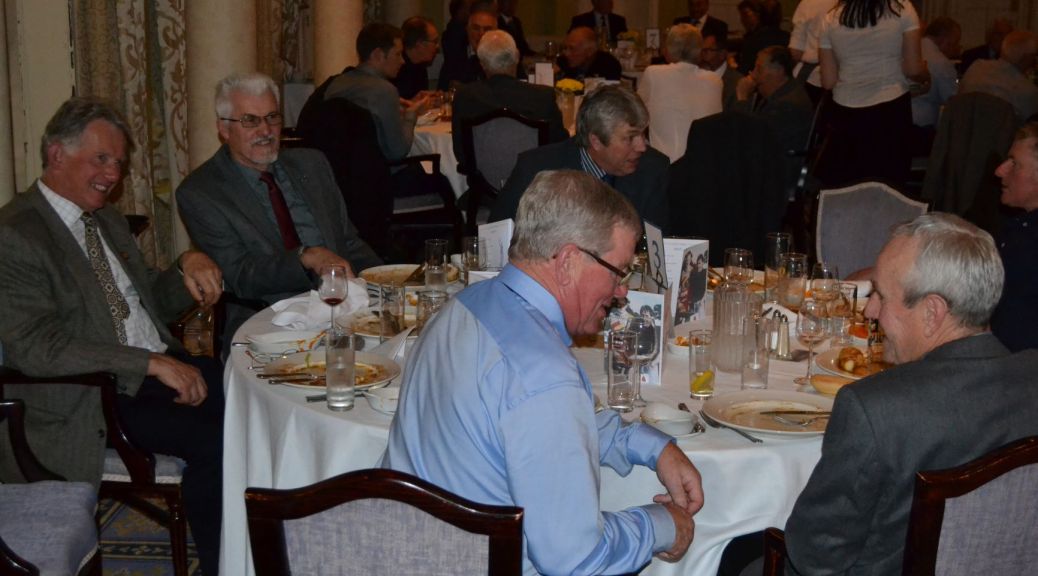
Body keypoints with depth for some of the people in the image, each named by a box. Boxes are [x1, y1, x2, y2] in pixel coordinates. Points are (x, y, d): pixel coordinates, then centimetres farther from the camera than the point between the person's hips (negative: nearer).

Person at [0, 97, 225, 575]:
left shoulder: (107, 220, 17)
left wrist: (189, 268, 0)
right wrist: (152, 363, -26)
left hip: (159, 367, 8)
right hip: (90, 400, -8)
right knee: (215, 440, -27)